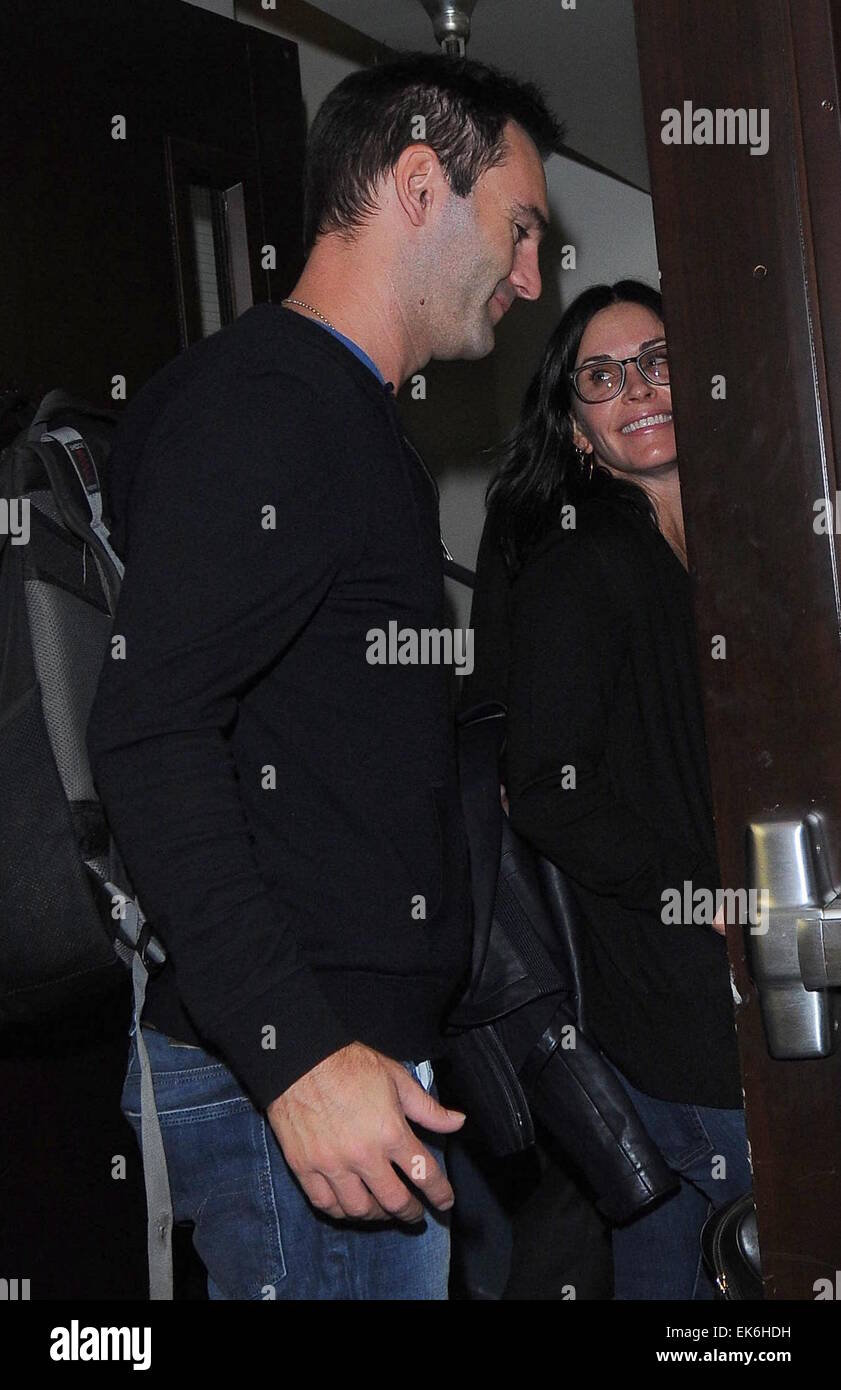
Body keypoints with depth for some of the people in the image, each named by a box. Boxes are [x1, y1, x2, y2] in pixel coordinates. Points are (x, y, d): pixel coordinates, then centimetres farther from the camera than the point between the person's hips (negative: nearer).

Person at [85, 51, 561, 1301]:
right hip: (294, 1070, -10)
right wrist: (298, 1054, -26)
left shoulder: (358, 430, 22)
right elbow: (150, 737, -21)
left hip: (367, 1046, 10)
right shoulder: (259, 402, -11)